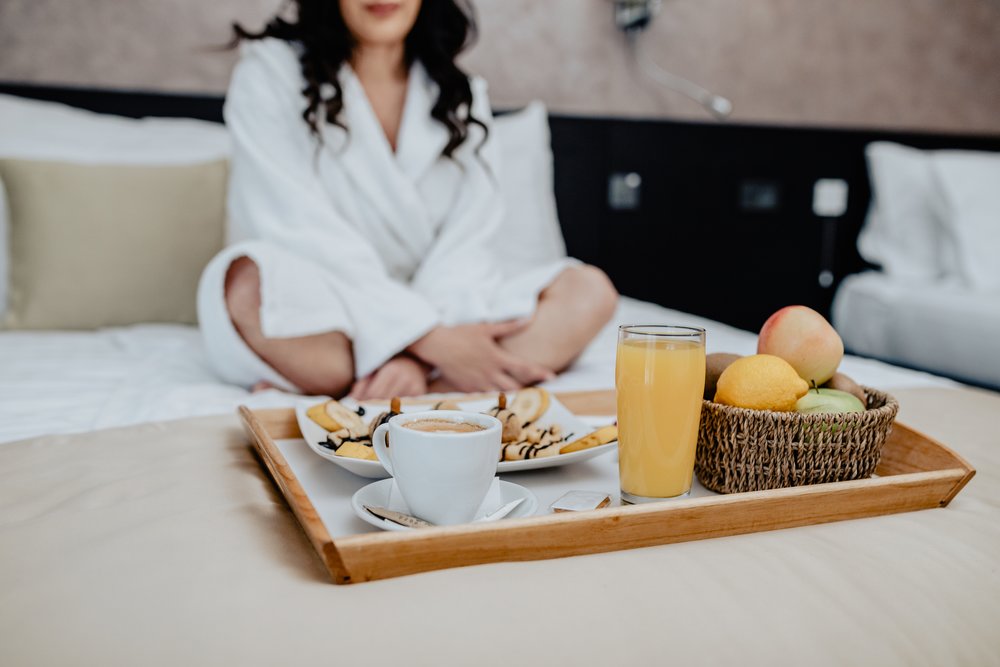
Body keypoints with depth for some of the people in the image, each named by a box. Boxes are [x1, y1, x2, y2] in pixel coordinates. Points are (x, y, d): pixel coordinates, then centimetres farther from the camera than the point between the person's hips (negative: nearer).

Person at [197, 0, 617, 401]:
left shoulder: (460, 93, 9)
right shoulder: (271, 72, -3)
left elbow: (467, 244, -2)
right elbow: (303, 232, -15)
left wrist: (418, 355, -21)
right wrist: (431, 340, -24)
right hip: (302, 322, -4)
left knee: (588, 291, -17)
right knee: (254, 286, -36)